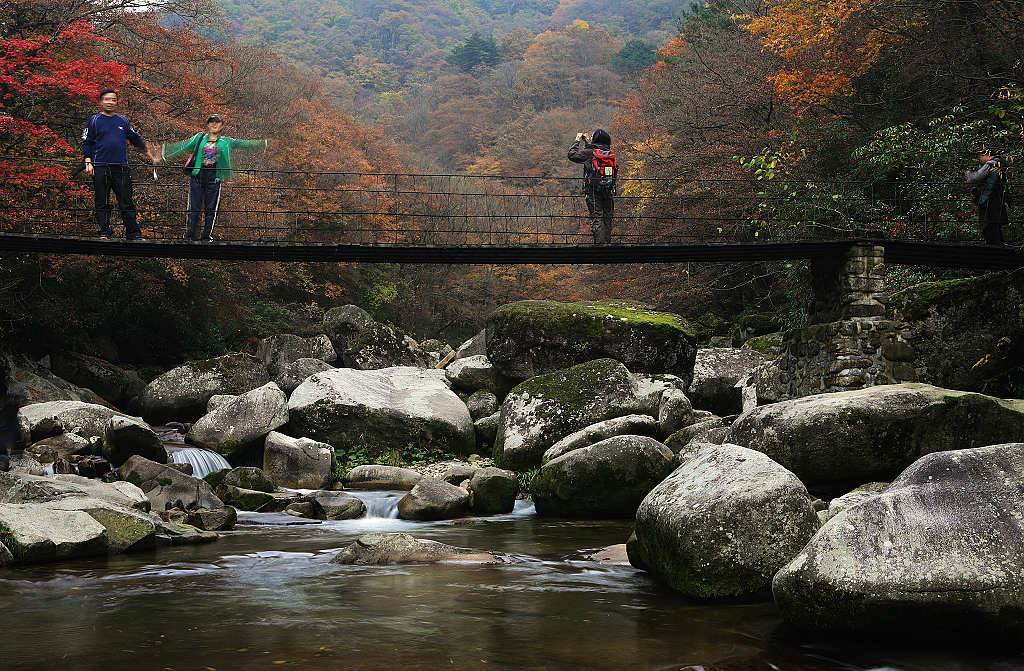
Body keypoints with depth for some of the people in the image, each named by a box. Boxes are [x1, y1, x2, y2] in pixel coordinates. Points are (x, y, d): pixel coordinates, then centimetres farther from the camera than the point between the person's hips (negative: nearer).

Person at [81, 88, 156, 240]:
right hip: (100, 168, -2)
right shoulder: (94, 120, 7)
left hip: (122, 167, 2)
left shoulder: (123, 121, 15)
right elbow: (87, 143, 6)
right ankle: (105, 232, 6)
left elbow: (135, 138, 27)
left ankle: (134, 234, 1)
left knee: (127, 203, 0)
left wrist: (148, 150, 19)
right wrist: (88, 163, -4)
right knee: (102, 203, 0)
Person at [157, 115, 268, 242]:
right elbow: (183, 146, 10)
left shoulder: (225, 141, 13)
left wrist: (260, 143, 2)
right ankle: (189, 236, 3)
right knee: (194, 207, -2)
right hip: (197, 175, 0)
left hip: (214, 177, 0)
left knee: (211, 208, 2)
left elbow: (242, 144, 9)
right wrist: (166, 154, 4)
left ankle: (207, 236, 10)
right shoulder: (199, 138, 12)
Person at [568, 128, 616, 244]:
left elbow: (572, 155, 0)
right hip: (609, 191, 5)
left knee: (597, 218, -7)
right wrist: (588, 143, 31)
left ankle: (600, 242, -14)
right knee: (607, 219, 11)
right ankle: (607, 242, 15)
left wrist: (577, 141, 12)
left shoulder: (590, 152, -9)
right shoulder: (610, 154, 9)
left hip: (594, 192, -5)